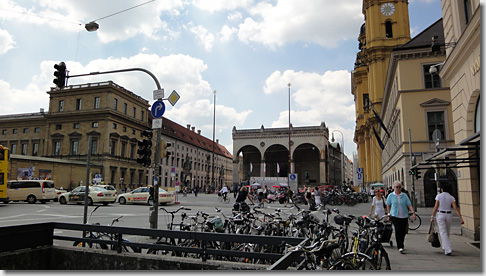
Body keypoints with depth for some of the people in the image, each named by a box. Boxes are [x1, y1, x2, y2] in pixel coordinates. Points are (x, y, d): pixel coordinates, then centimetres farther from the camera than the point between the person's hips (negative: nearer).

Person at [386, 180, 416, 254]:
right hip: (395, 216, -2)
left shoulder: (404, 195, 5)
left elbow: (409, 205, 1)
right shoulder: (391, 195, 4)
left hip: (404, 216, 2)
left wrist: (413, 213, -11)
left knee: (403, 231, 7)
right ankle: (400, 247, -10)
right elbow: (388, 205, 12)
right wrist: (388, 213, 7)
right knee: (398, 230, -14)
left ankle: (401, 244, 30)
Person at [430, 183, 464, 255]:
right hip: (448, 215, 3)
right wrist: (461, 218, -10)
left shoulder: (439, 196, -6)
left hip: (440, 215, -3)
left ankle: (448, 250, -15)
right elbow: (456, 208, -9)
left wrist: (432, 217, -7)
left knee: (443, 233, -4)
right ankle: (444, 247, 35)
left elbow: (435, 207, -11)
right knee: (447, 232, 22)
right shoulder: (451, 197, 1)